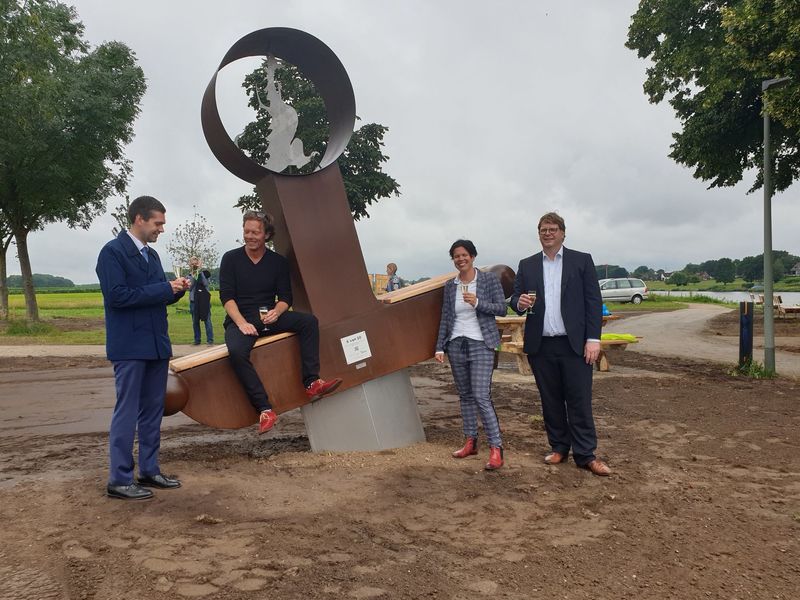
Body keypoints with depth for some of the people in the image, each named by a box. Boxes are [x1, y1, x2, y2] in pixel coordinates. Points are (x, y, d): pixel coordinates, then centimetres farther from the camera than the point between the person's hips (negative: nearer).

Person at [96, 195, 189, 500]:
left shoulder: (152, 254, 14)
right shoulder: (113, 252, -10)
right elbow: (117, 295, -19)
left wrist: (175, 290, -2)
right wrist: (164, 288, -18)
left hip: (157, 343, 8)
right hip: (130, 346, -8)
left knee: (153, 411, 13)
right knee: (127, 412, -2)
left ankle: (149, 470, 23)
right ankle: (119, 480, 7)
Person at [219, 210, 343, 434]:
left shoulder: (278, 262, 8)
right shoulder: (231, 259, 3)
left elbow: (286, 297, 5)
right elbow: (226, 296, -5)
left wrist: (276, 312, -18)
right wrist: (241, 323, -20)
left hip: (270, 317, 3)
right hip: (239, 320, -3)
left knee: (309, 321, -23)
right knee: (236, 351, -36)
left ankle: (312, 383, -30)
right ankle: (264, 409, -35)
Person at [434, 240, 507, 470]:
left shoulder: (489, 279, -2)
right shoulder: (450, 286, 8)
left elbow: (502, 308, -4)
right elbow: (445, 318, 9)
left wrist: (477, 303, -19)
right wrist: (440, 347, 5)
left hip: (481, 344, -4)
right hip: (456, 344, 5)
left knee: (481, 396, -12)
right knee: (465, 395, 11)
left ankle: (496, 447, -6)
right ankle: (470, 442, 21)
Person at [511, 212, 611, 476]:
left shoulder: (582, 261, 3)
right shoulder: (527, 265, 11)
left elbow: (594, 301, -1)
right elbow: (514, 299, 10)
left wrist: (593, 339, -8)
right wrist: (520, 303, -15)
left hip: (574, 344, -2)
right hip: (540, 346, 3)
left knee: (579, 401, -1)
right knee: (550, 401, 10)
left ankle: (586, 454, 7)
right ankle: (558, 447, 23)